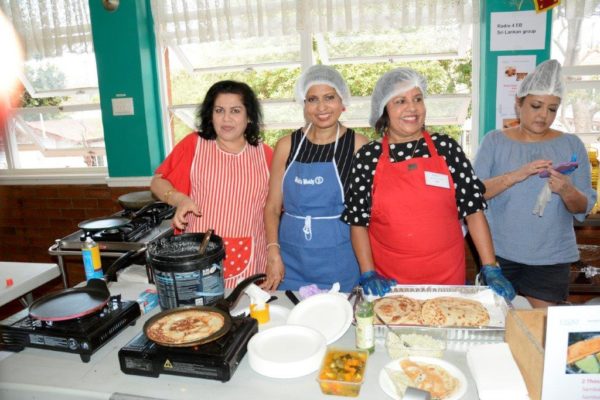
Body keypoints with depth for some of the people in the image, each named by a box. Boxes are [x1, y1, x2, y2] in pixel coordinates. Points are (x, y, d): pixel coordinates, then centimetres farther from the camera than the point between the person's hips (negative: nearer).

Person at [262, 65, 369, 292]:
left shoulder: (357, 146, -4)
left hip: (339, 263, -2)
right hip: (291, 262, 2)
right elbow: (273, 206, 6)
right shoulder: (287, 146, 3)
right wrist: (274, 253, -5)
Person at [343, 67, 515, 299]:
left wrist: (491, 270, -6)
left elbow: (473, 209, -2)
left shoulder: (446, 147, -2)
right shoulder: (368, 156, -4)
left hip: (448, 276, 1)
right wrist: (368, 274, -8)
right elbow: (358, 221, -1)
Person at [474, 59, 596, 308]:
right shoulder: (494, 141, 0)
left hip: (551, 257, 1)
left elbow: (584, 208, 2)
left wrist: (566, 191, -20)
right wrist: (516, 175, -25)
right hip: (499, 253, -1)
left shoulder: (571, 145, 3)